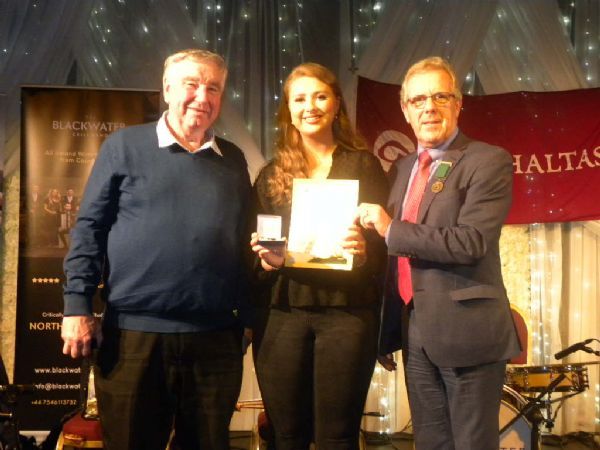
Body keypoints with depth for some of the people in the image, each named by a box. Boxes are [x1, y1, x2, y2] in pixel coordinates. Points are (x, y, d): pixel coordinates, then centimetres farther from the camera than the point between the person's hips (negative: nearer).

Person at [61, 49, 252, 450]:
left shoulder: (234, 160, 12)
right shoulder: (124, 146, 2)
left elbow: (245, 241, 15)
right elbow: (90, 228, 0)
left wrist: (248, 318, 11)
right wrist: (77, 305, -7)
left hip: (215, 338, 3)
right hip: (134, 333, -2)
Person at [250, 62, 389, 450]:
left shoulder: (364, 165, 6)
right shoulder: (271, 174, 12)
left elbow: (386, 241, 3)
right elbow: (255, 248, 12)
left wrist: (364, 251, -18)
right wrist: (266, 259, -10)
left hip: (347, 313, -2)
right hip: (282, 315, 2)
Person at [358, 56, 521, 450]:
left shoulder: (489, 162, -8)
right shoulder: (404, 167, 14)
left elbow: (470, 241, -22)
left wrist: (391, 230, -16)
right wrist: (389, 334, 14)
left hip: (467, 332, -7)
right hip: (416, 335, 7)